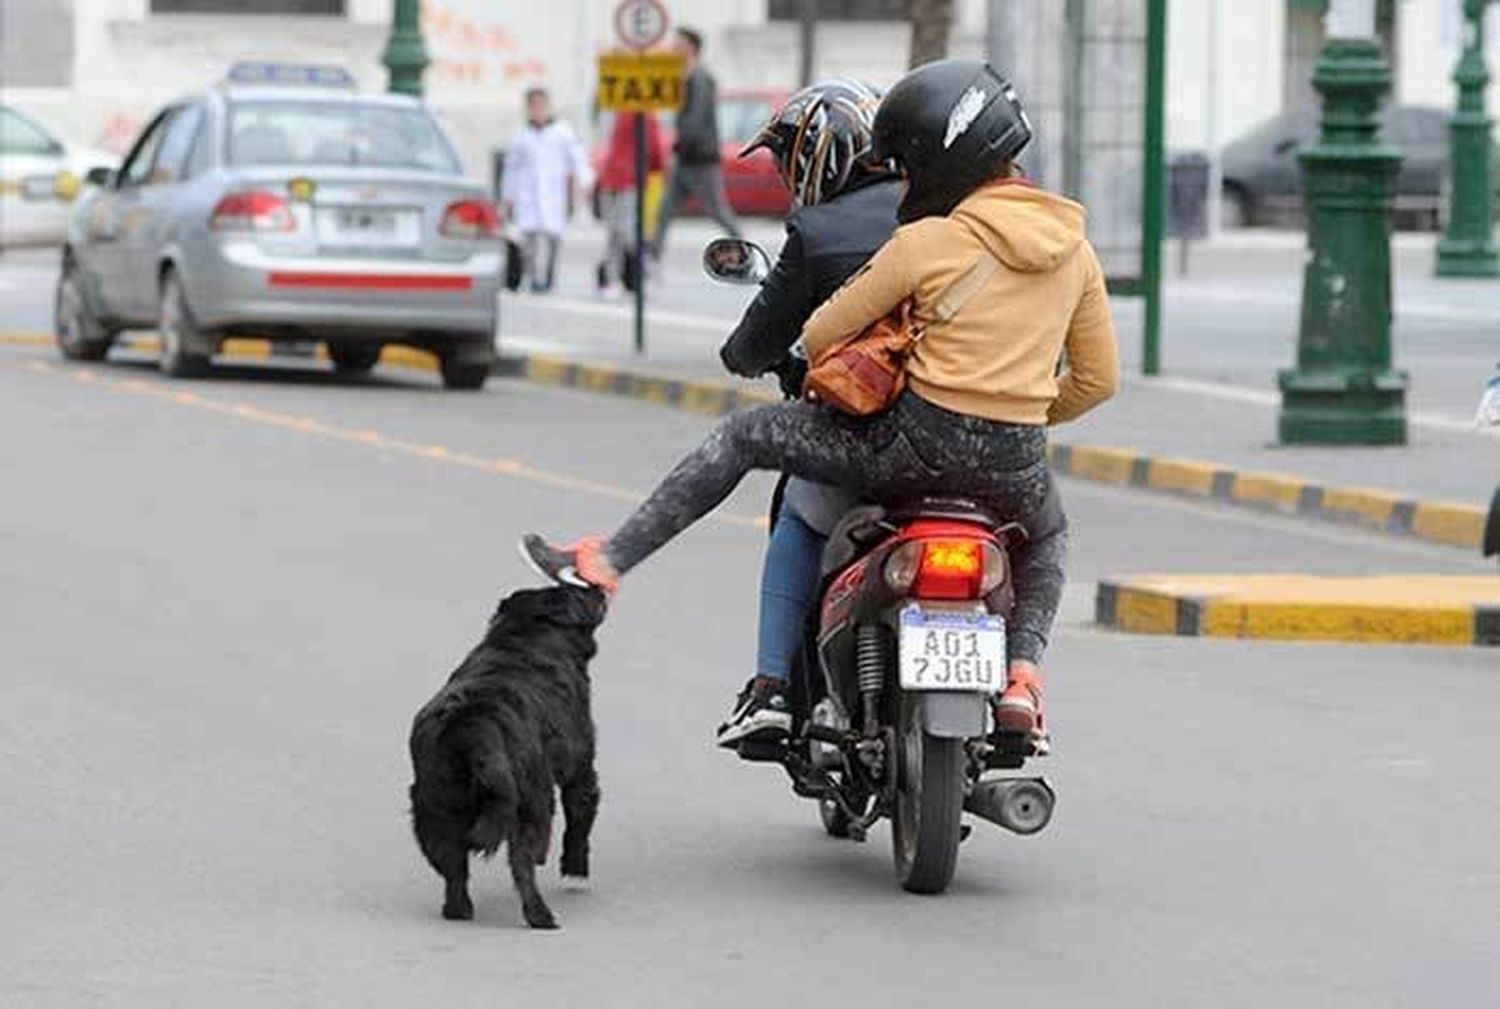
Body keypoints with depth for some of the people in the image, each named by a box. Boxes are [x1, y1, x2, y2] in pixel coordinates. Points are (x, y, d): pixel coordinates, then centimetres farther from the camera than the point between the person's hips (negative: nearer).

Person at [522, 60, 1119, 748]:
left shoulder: (927, 243, -9)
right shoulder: (1074, 249, 5)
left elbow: (818, 337, 0)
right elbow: (1097, 379, 13)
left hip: (915, 443, -4)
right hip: (1014, 466, 4)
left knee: (742, 436, 12)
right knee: (1045, 539, 40)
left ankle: (603, 564, 10)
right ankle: (1020, 675, 15)